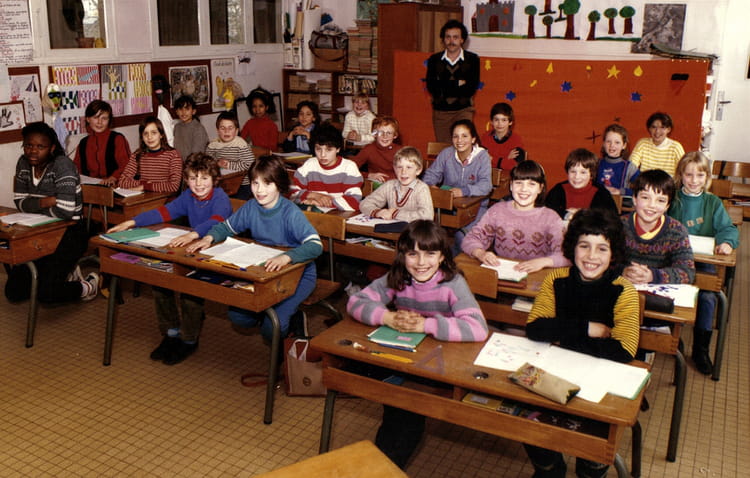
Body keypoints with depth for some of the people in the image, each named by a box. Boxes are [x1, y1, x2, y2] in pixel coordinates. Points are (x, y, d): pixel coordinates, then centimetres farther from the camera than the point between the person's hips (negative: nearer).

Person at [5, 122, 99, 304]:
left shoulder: (62, 165, -19)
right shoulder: (23, 163, 2)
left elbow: (65, 211, -28)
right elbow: (20, 203, 0)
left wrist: (34, 206, -10)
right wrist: (46, 202, -19)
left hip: (68, 233, -7)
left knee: (45, 293, -18)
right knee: (13, 292, 5)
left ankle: (89, 285, 10)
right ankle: (65, 273, 23)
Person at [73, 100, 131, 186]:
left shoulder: (118, 139, 3)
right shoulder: (83, 143, 21)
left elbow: (125, 165, -8)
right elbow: (77, 167, 25)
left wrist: (113, 178, -26)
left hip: (112, 186, -5)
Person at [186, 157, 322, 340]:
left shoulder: (291, 213, -24)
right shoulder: (250, 208, -5)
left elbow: (316, 245, -35)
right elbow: (226, 227, 10)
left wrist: (286, 257, -52)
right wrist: (209, 237, -13)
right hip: (263, 270, 6)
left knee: (272, 329, -20)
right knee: (238, 317, -5)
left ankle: (293, 319, 13)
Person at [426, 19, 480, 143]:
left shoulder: (472, 59, 1)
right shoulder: (434, 59, 5)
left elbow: (471, 89, -11)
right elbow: (431, 87, -9)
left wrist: (443, 87, -10)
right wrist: (457, 83, -12)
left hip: (463, 110, -2)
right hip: (440, 111, 2)